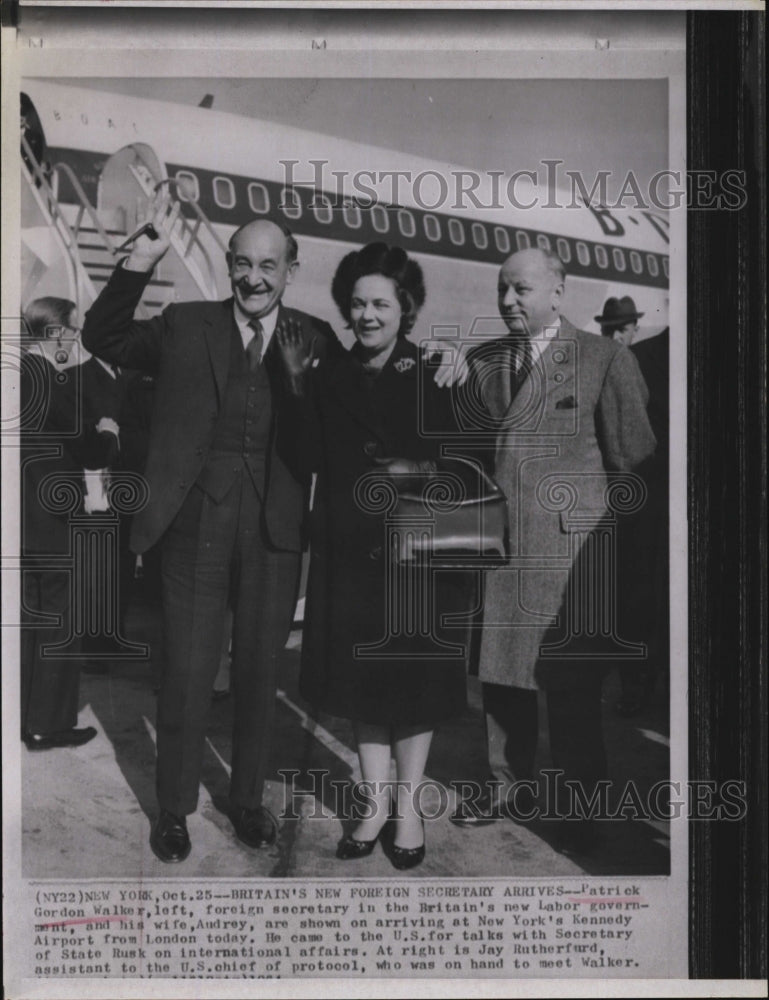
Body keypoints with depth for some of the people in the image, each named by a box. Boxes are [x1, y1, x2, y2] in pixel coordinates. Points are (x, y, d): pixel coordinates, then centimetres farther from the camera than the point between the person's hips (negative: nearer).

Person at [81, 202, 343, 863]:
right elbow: (103, 339, -3)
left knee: (260, 671, 14)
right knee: (188, 673, 6)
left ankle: (248, 798, 33)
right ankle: (174, 808, 25)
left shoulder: (316, 339, 3)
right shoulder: (186, 325, 4)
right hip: (196, 523, -1)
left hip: (275, 529, 1)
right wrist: (145, 258, -12)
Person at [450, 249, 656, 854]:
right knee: (500, 670, 12)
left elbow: (632, 458, -2)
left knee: (572, 687, 3)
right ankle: (511, 788, 30)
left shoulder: (605, 360, -3)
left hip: (567, 548, -4)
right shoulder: (480, 361, 12)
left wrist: (621, 547, -1)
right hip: (490, 545, 5)